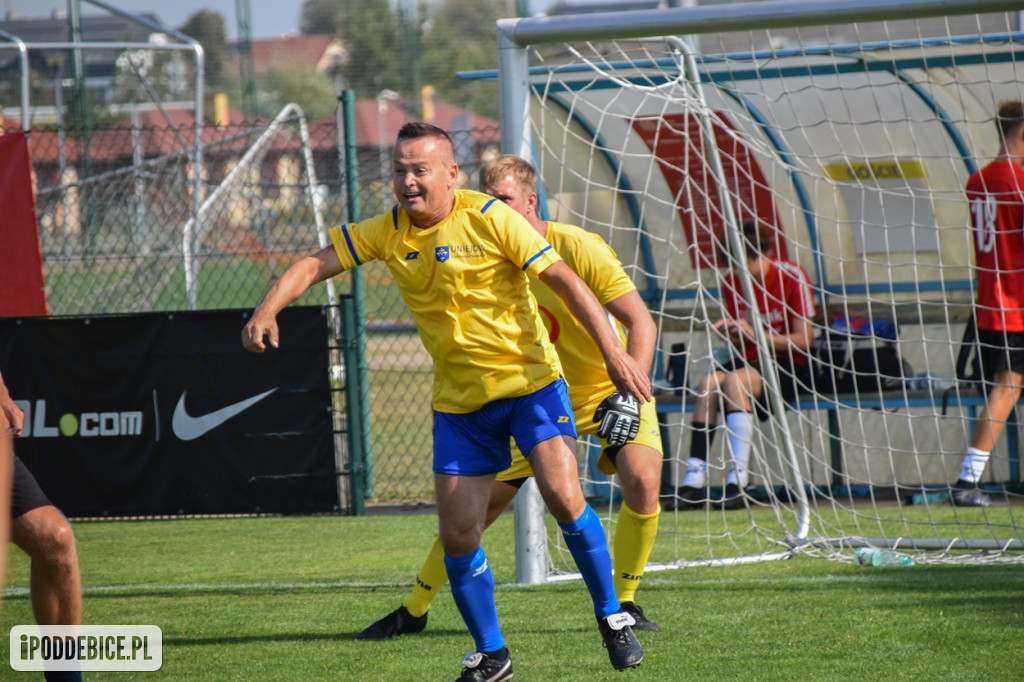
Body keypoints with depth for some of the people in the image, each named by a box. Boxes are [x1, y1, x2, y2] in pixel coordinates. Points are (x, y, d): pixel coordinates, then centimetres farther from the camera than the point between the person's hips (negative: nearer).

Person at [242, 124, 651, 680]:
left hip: (528, 379, -4)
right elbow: (315, 265, 1)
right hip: (458, 400, 4)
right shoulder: (386, 232, 0)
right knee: (457, 535, -1)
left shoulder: (490, 219, -13)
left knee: (563, 495, -20)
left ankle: (611, 618, 0)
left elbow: (565, 280, -14)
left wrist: (613, 353, -20)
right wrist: (268, 309, -19)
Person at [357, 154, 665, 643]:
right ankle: (413, 611, 16)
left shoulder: (577, 248, -23)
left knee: (642, 480, -28)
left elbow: (640, 321, -25)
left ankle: (623, 604, -10)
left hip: (609, 390, -4)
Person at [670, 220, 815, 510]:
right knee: (709, 383, -25)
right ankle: (694, 481, -31)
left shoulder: (792, 277, -10)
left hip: (789, 367, -5)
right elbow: (741, 343, 12)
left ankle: (738, 480, -38)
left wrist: (755, 334, -21)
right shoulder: (731, 281, 5)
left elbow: (804, 340, -12)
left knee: (734, 381, -32)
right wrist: (728, 333, -13)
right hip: (750, 362, 5)